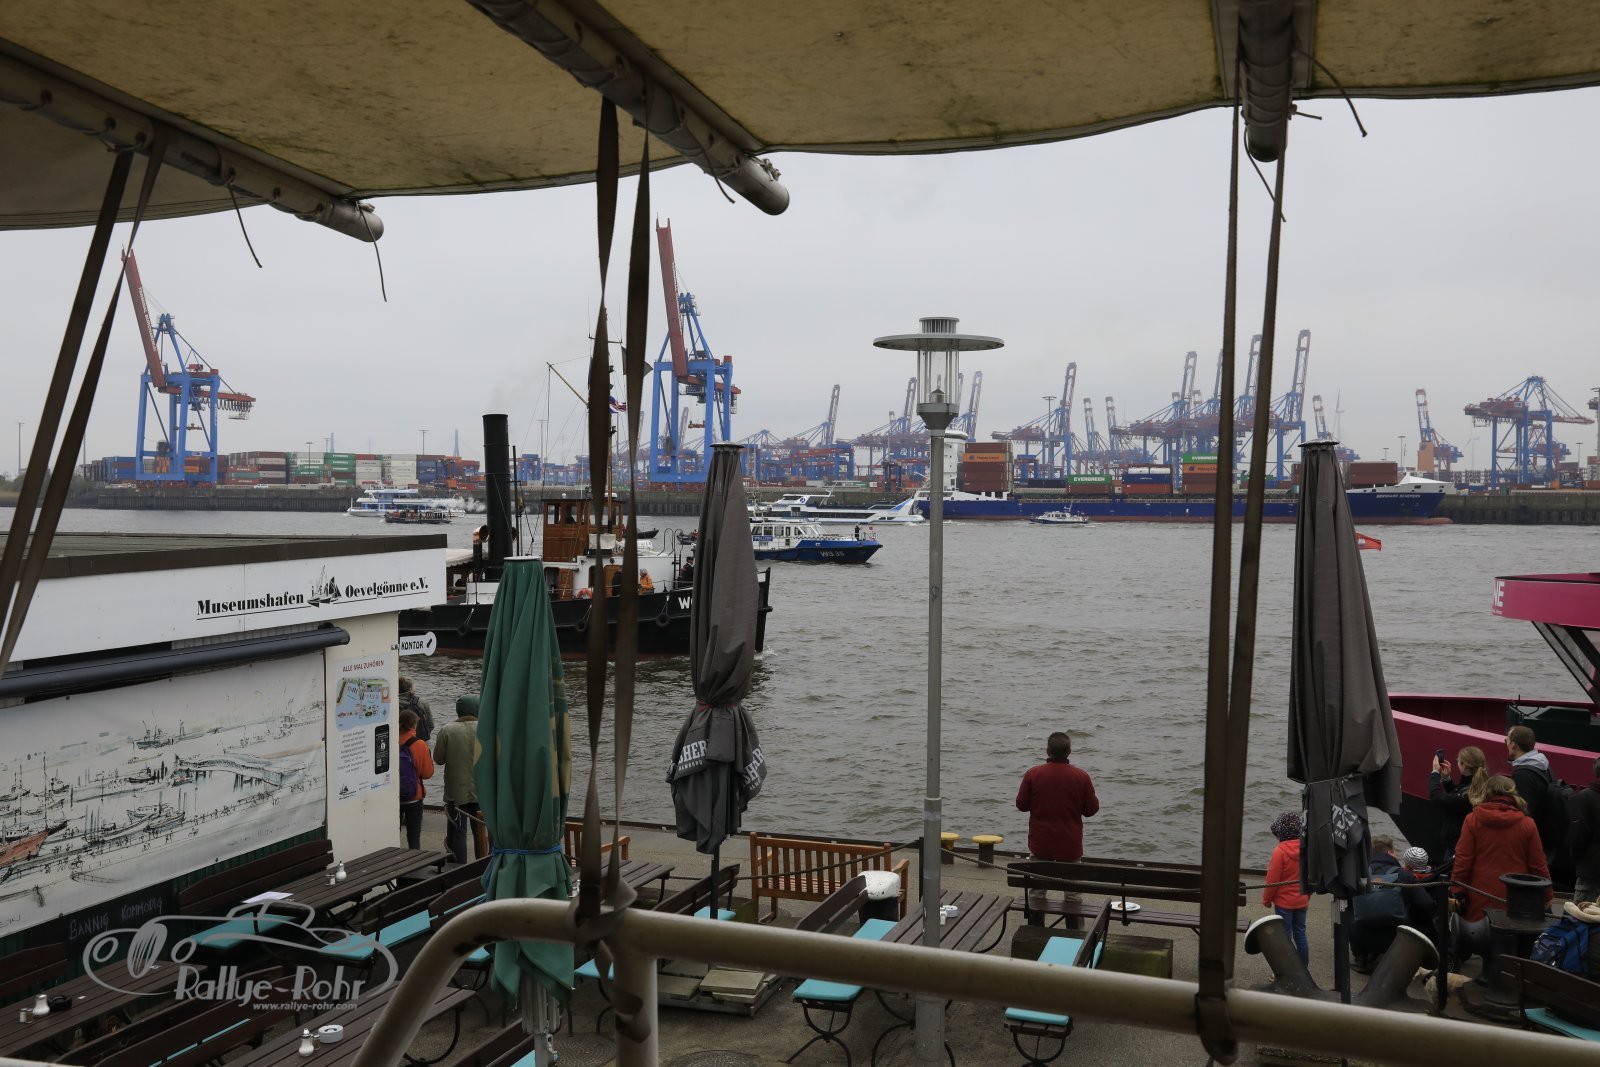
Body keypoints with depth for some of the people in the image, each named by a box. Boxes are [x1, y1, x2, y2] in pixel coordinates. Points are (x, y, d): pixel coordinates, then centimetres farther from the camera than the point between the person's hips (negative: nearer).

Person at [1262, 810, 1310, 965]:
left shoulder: (1280, 851, -19)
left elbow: (1272, 879, -14)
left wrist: (1266, 899, 0)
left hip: (1284, 901, -5)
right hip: (1302, 901, 5)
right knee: (1300, 934, 13)